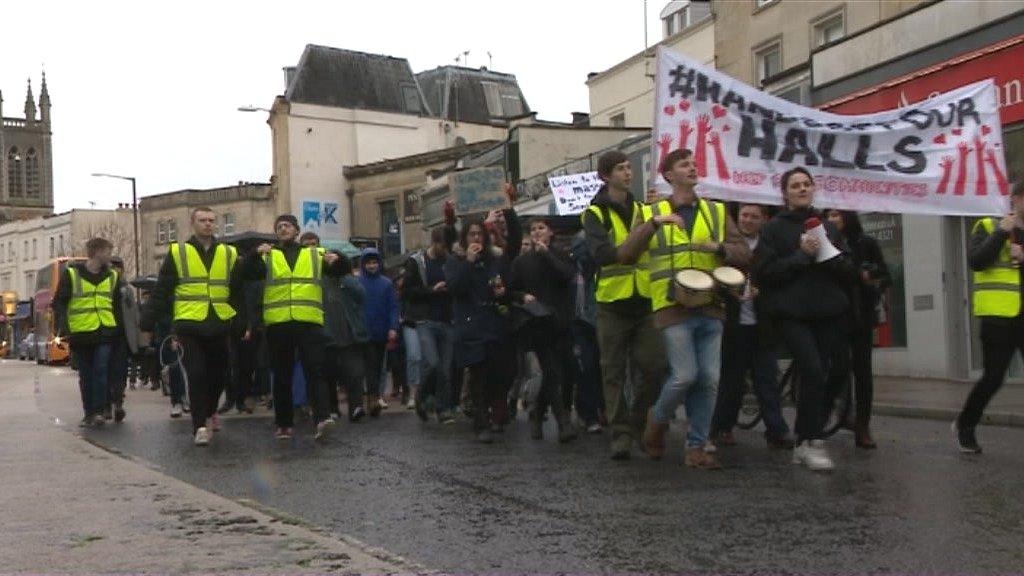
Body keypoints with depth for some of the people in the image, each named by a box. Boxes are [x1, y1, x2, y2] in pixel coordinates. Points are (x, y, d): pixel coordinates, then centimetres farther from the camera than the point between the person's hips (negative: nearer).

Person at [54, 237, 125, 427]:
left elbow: (119, 305, 16)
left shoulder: (112, 276, 10)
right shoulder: (71, 274, -1)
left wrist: (121, 330, 9)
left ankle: (98, 411, -7)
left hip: (105, 334, 1)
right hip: (80, 335, -1)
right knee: (85, 377, 7)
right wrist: (63, 328, -14)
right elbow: (59, 303, -2)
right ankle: (89, 413, 16)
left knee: (101, 371, -11)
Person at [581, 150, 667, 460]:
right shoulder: (595, 213, -3)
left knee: (655, 366, -1)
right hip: (613, 303, -4)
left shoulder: (642, 209, 13)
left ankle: (638, 422, 19)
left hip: (644, 301, 4)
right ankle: (621, 433, 10)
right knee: (614, 373, 2)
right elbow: (601, 254, -20)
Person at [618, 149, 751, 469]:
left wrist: (719, 247, -11)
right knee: (685, 375, -12)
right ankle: (658, 417, 18)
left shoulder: (717, 212, 14)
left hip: (710, 307, 4)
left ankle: (696, 447, 12)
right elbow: (627, 253, -5)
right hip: (673, 307, -3)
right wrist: (654, 223, -18)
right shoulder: (652, 213, 8)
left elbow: (744, 254, 9)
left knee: (709, 379, 1)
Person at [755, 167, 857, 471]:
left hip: (828, 314, 4)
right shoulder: (775, 228, 5)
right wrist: (801, 255, -12)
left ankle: (803, 443, 14)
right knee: (814, 373, -19)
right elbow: (763, 273, -5)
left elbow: (850, 272, 13)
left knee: (815, 378, 3)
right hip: (793, 314, -4)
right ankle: (812, 442, -9)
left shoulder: (828, 227, 17)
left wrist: (828, 257, -7)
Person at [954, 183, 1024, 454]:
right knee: (993, 377, -2)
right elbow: (975, 262, -13)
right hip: (998, 316, -4)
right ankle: (964, 426, 19)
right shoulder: (988, 226, 1)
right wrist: (1001, 233, -14)